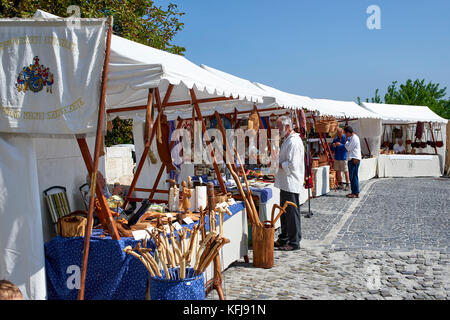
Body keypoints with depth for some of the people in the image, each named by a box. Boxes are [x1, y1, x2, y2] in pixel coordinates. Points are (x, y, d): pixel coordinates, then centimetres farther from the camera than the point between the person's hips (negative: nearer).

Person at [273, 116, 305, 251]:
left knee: (292, 213, -3)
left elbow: (292, 165, -24)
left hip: (291, 183, -11)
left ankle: (294, 242, 7)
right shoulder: (287, 140, 16)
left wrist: (277, 165, -14)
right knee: (284, 212, 18)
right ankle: (284, 238, 29)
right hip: (285, 183, 11)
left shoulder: (294, 142, -18)